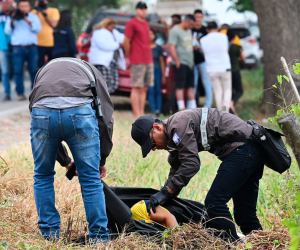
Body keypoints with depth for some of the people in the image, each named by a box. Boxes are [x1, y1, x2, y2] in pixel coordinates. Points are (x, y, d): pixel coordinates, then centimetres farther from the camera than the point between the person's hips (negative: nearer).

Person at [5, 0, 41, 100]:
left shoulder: (33, 17, 14)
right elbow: (8, 31, 6)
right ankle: (20, 93, -2)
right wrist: (12, 21, -7)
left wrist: (27, 20, -11)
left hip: (32, 48, 0)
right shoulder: (13, 18, 14)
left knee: (34, 70, -1)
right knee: (18, 71, -4)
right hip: (18, 48, 0)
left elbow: (37, 28, -3)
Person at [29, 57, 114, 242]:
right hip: (80, 111, -1)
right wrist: (102, 159, 31)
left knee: (43, 176, 22)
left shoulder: (44, 71, 40)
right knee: (90, 179, 11)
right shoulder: (91, 71, 34)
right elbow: (106, 116, 24)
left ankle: (50, 235, 25)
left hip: (42, 111, 1)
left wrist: (65, 160, 41)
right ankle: (99, 237, 14)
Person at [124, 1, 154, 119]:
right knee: (137, 88, -6)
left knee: (144, 89, 7)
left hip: (148, 61, 8)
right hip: (137, 62, -8)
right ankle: (137, 115, -6)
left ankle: (142, 114, 10)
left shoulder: (146, 24, 16)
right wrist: (130, 56, -1)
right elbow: (126, 42, -9)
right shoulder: (132, 24, -7)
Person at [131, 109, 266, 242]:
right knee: (244, 213, 12)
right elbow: (176, 170, 24)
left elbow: (191, 164, -21)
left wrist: (165, 192, -18)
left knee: (214, 203, -13)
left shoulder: (178, 124, -14)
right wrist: (162, 198, 14)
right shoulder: (174, 136, 19)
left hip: (242, 148, -11)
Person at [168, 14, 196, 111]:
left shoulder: (188, 30, 17)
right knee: (180, 87, -6)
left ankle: (193, 107, 13)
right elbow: (172, 47, -15)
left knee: (191, 86, 9)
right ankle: (181, 108, -7)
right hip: (181, 63, -8)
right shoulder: (175, 30, -9)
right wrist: (177, 61, -18)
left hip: (190, 63, 8)